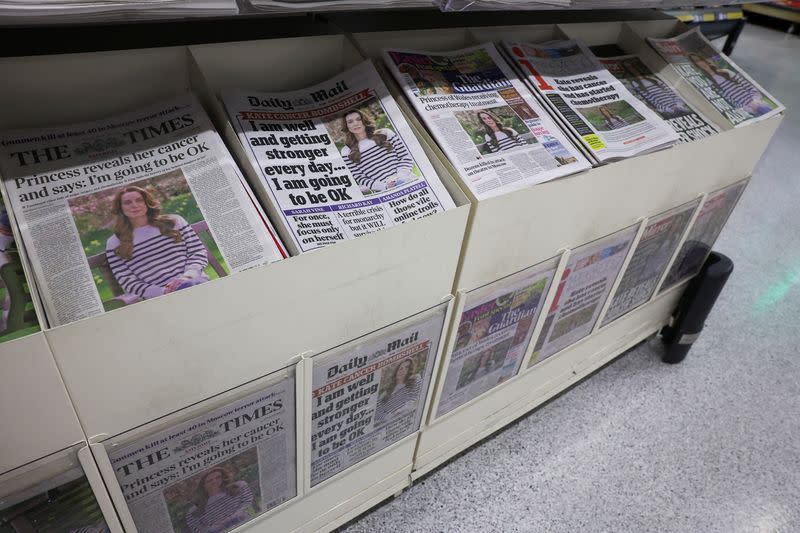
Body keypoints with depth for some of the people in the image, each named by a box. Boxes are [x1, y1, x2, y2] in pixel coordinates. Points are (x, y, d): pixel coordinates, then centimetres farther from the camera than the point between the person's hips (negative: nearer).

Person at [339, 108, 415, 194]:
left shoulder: (386, 134, 13)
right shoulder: (347, 153, 9)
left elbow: (406, 158, 11)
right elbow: (359, 178, 4)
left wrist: (400, 177, -7)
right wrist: (383, 186, -11)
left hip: (407, 183, 1)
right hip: (383, 193, 0)